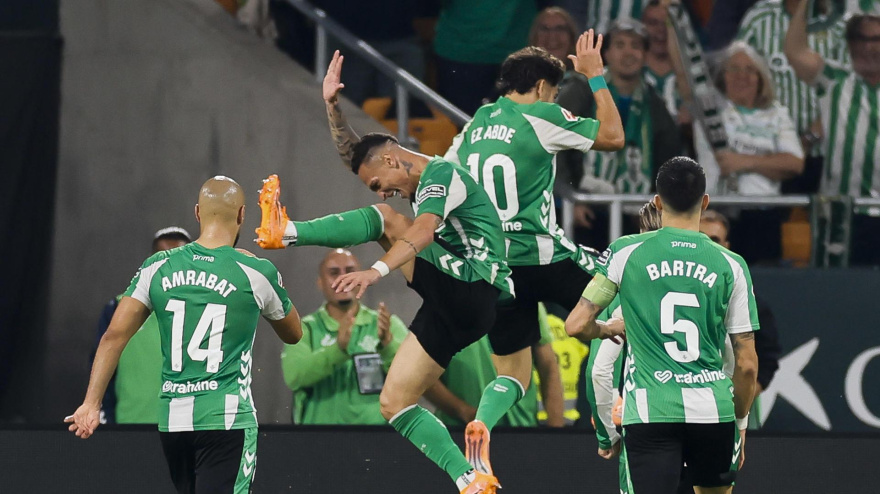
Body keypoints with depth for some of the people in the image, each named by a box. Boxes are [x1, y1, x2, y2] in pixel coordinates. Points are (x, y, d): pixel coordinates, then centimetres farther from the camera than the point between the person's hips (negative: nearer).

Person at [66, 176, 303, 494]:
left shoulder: (157, 268, 4)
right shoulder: (257, 273, -3)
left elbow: (114, 336, -1)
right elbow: (293, 334, 15)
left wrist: (91, 403, 3)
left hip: (172, 420, 4)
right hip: (227, 419, -4)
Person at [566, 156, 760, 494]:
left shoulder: (625, 252, 1)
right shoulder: (730, 265, 4)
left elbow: (576, 325, 2)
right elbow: (747, 364, 6)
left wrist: (608, 328, 25)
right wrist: (741, 421, 21)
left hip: (649, 413, -2)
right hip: (713, 410, 2)